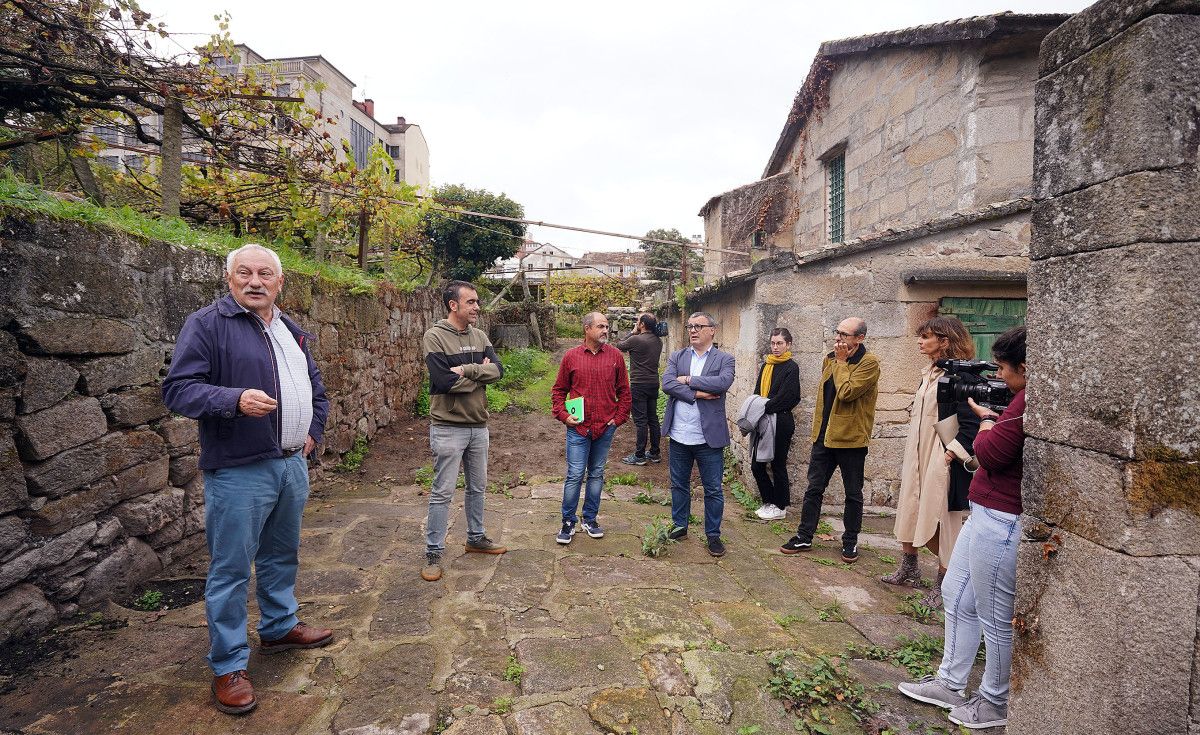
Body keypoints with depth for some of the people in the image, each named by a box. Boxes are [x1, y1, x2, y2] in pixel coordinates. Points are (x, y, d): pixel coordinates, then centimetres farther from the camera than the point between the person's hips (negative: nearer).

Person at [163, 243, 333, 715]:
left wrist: (313, 431, 11)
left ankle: (280, 627, 40)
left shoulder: (291, 332, 13)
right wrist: (235, 399, -29)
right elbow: (177, 389, -15)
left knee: (282, 556, 21)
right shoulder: (208, 324, -9)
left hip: (291, 465, 7)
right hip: (238, 471, -7)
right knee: (231, 569, 3)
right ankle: (228, 666, 17)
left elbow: (315, 390, 23)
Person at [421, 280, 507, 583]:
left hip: (478, 425, 7)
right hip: (448, 427, -6)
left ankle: (476, 538, 36)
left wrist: (467, 370, -21)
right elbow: (445, 381, -23)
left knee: (477, 487, 18)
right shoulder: (435, 336, -13)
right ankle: (433, 554, 13)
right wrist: (480, 372, -11)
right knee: (442, 492, 1)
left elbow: (498, 370, -6)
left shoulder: (479, 336, 6)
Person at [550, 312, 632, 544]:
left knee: (596, 475, 13)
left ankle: (590, 519, 26)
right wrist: (563, 415, -3)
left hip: (605, 428, 2)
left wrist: (619, 418, 1)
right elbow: (559, 390, 7)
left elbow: (623, 391, 7)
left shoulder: (615, 355, 2)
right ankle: (568, 522, 14)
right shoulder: (571, 356, -1)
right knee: (575, 475, 0)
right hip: (578, 427, -2)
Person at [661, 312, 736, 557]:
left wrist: (688, 380, -16)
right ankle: (679, 525, 33)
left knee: (713, 490, 6)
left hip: (709, 436, -3)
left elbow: (723, 382, -21)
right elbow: (667, 384, -9)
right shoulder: (677, 357, 7)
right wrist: (696, 393, -19)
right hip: (679, 435, 3)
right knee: (679, 484, 17)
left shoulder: (724, 359, -1)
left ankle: (713, 535, 21)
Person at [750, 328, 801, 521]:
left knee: (778, 465, 3)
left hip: (781, 422, -7)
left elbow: (785, 397, -16)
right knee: (757, 465, 8)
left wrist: (764, 409, -16)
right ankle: (769, 502, 24)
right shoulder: (766, 365, 12)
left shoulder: (791, 367, -8)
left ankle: (780, 507, 18)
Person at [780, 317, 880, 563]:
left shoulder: (869, 363, -13)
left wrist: (841, 363, -14)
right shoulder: (830, 359, 9)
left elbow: (846, 392, -26)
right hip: (824, 436, 6)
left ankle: (850, 542, 24)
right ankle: (804, 537, 19)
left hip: (851, 439, -6)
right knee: (814, 488, 10)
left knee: (853, 493, 10)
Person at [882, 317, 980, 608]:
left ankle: (943, 584, 15)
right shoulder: (930, 373, 12)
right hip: (918, 455, 9)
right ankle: (908, 570, 32)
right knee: (909, 511, 16)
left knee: (941, 519, 1)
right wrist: (911, 456, 18)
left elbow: (971, 424, -20)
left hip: (941, 460, -9)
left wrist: (952, 453, -22)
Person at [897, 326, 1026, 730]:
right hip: (987, 515, 11)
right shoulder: (1022, 396, 8)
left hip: (1001, 522, -11)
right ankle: (950, 683, 34)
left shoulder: (1026, 399, -24)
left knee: (996, 618, 6)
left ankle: (996, 704, 26)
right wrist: (993, 416, 5)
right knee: (956, 594, 20)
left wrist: (986, 419, -3)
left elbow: (990, 454, -20)